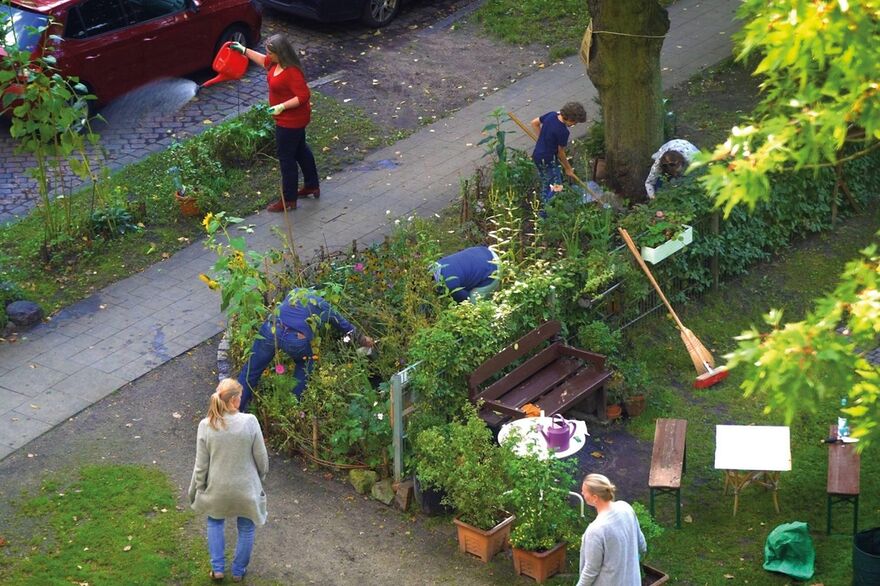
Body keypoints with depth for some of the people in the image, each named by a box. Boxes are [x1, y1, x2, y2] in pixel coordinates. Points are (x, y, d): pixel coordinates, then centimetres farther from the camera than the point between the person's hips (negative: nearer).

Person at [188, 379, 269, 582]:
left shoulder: (206, 426, -16)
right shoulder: (250, 422, -20)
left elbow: (201, 466, -8)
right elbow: (261, 458, -10)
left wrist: (195, 491, 7)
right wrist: (261, 477, 11)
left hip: (217, 489, 1)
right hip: (245, 488, -1)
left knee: (215, 522, 29)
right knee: (246, 529, 22)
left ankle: (217, 569, 29)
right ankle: (238, 571, 36)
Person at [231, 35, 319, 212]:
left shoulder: (292, 72, -32)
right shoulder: (276, 63, -2)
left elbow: (303, 96, -32)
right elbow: (264, 61, 19)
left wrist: (281, 107, -31)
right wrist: (243, 50, 17)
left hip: (291, 121, -10)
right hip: (294, 119, 10)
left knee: (286, 158, 1)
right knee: (301, 150, 24)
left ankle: (289, 200, 13)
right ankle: (312, 186, 42)